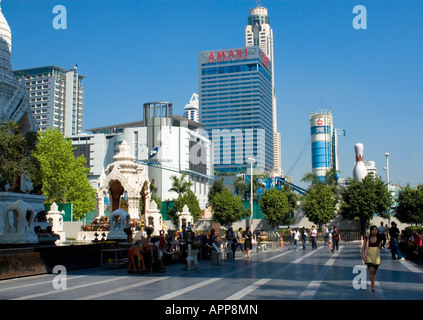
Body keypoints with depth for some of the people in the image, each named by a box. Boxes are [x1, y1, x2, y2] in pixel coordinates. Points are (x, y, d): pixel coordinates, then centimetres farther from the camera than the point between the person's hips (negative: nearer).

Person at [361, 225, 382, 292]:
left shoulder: (379, 239, 2)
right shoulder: (367, 239, -3)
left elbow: (379, 248, 10)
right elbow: (363, 248, -1)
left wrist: (378, 255, 7)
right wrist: (363, 256, -9)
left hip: (376, 256, 2)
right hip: (369, 256, -2)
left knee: (374, 271, 8)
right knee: (371, 270, -15)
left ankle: (372, 285, 19)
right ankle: (372, 285, -7)